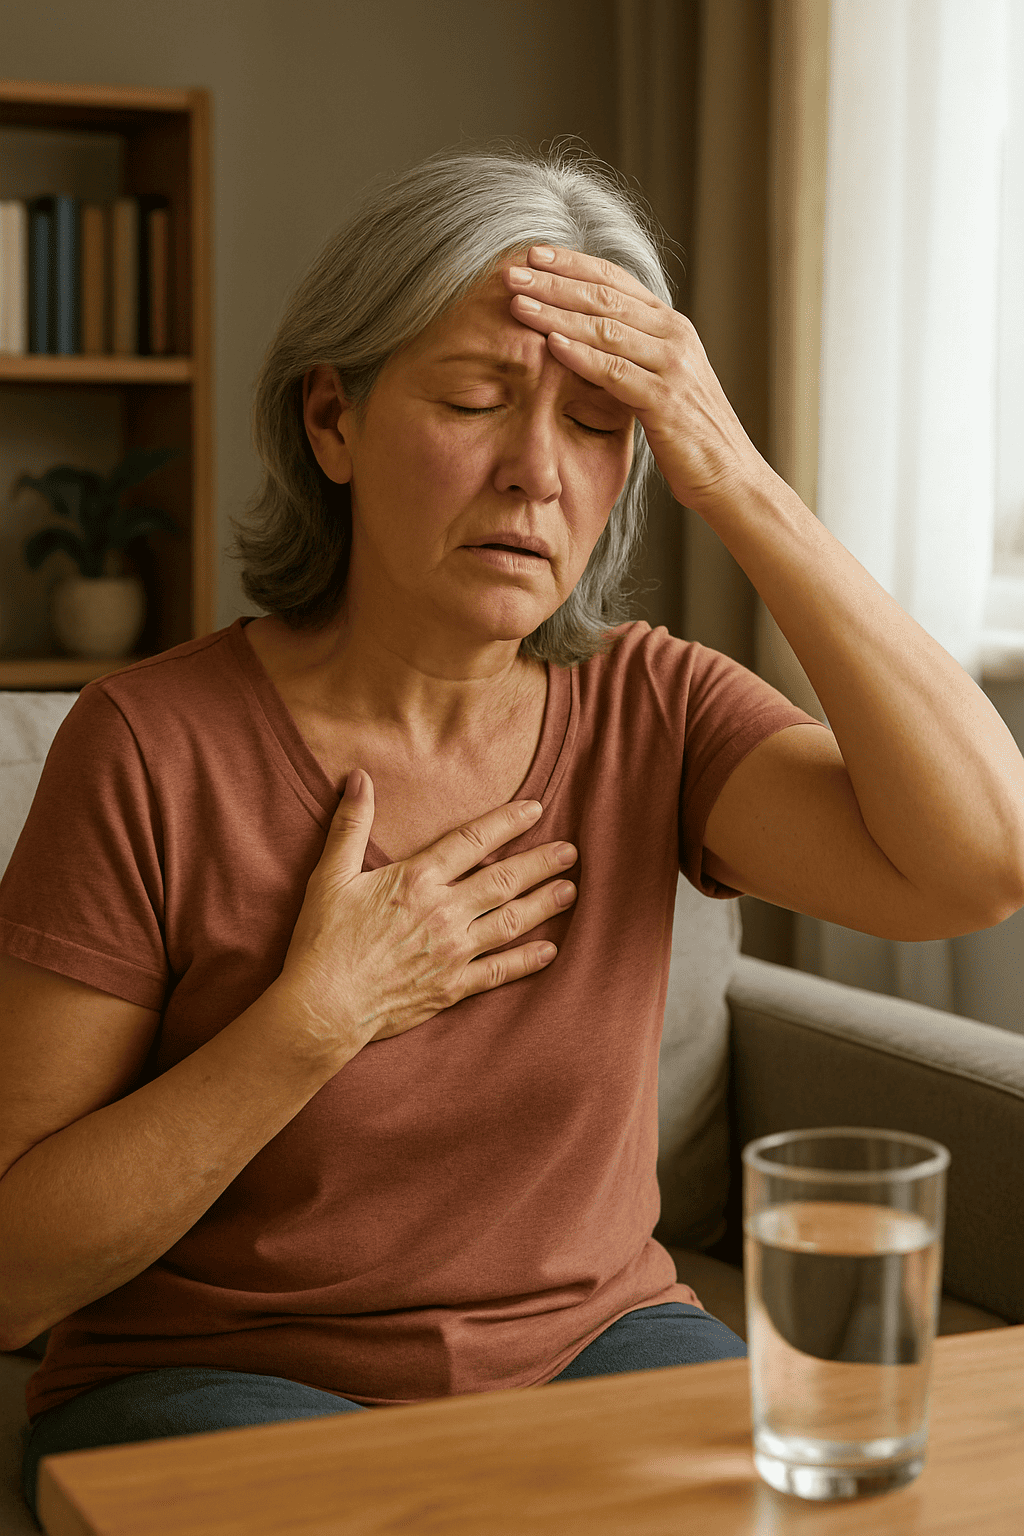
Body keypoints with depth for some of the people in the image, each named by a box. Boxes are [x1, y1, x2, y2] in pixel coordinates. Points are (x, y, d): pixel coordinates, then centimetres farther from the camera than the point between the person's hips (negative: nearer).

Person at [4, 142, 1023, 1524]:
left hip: (596, 1347, 4)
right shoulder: (157, 746, -15)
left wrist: (736, 478, -22)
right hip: (220, 1383, -3)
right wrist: (319, 1018, -22)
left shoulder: (647, 712, -4)